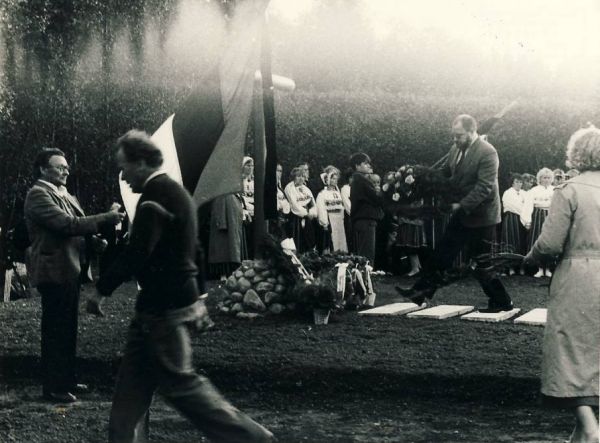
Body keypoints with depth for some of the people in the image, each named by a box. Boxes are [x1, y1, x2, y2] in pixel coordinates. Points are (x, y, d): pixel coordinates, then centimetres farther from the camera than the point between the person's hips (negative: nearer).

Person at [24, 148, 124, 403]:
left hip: (70, 270, 9)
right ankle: (53, 387, 1)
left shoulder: (65, 197, 16)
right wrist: (106, 219, -21)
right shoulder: (38, 195, -12)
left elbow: (76, 225, 22)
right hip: (53, 272, -9)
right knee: (55, 331, -4)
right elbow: (67, 224, -22)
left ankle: (66, 379, 25)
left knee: (68, 330, 16)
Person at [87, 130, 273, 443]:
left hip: (165, 311, -10)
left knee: (180, 383, -5)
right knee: (132, 382, 12)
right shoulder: (171, 191, 14)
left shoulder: (156, 195, -18)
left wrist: (101, 290, -16)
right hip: (158, 307, 10)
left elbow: (137, 254, -24)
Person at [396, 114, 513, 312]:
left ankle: (502, 302, 13)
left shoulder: (487, 153, -19)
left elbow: (484, 187, -23)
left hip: (480, 216, -8)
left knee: (483, 264, 1)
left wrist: (462, 206, -25)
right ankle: (421, 291, 14)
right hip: (461, 214, 8)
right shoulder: (456, 149, 5)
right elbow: (445, 175, 13)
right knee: (442, 253, 9)